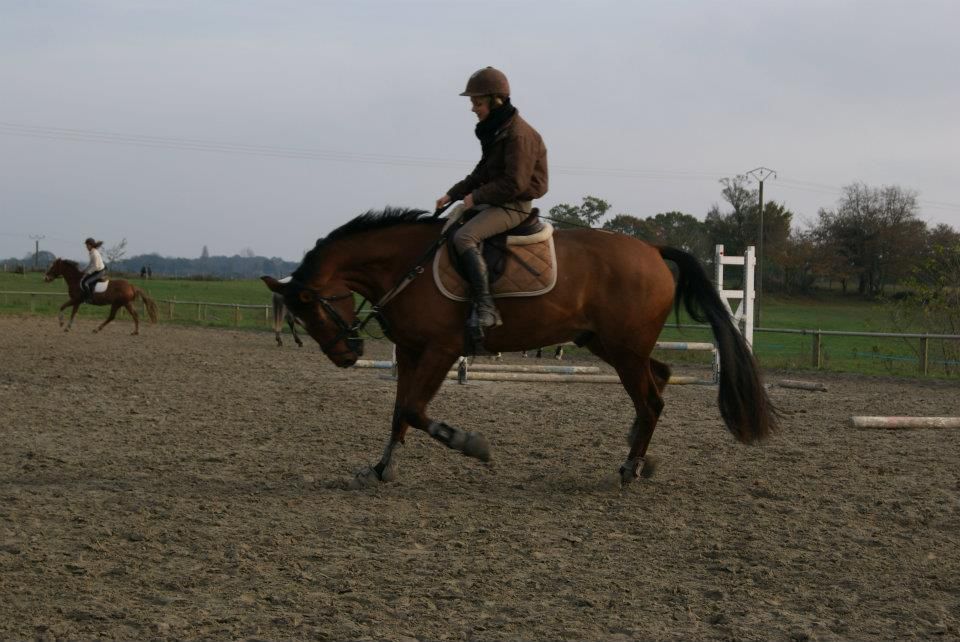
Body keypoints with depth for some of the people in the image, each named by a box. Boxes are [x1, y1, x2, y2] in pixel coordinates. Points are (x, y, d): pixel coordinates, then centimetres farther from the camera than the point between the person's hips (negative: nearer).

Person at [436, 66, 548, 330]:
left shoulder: (518, 134, -18)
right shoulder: (493, 131, 13)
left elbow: (514, 183, -23)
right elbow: (481, 173, 20)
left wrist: (476, 196, -17)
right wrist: (453, 194, 10)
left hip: (514, 206, -10)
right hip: (493, 201, 10)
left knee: (464, 237, -29)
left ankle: (486, 308, -34)